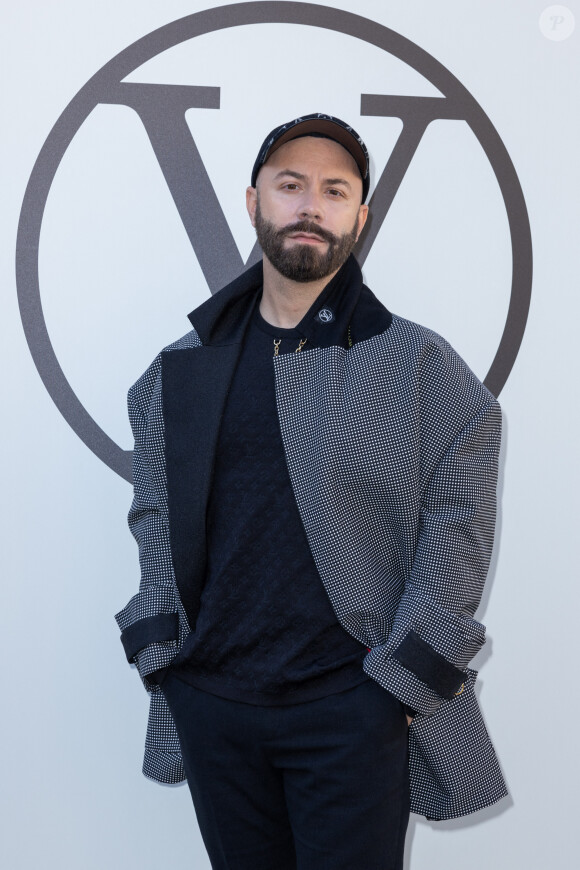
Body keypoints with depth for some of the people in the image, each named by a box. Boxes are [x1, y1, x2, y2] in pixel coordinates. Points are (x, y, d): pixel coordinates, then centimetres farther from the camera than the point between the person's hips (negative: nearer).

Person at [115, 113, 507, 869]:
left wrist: (399, 685, -10)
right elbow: (154, 515, 12)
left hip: (354, 712, -3)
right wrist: (161, 655, 2)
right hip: (210, 706, 3)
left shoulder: (418, 365, -3)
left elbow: (459, 527, -6)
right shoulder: (182, 369, 8)